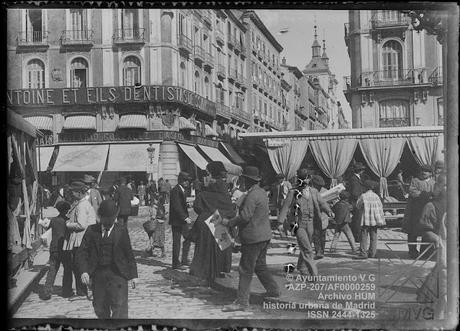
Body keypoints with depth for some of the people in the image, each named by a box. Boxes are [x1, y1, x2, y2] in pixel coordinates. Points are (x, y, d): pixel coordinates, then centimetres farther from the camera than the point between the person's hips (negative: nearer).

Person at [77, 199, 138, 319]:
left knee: (119, 307, -7)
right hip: (98, 274, 3)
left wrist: (133, 275, 2)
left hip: (117, 274, -2)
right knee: (99, 308, 12)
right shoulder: (92, 230, 5)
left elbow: (129, 254, 4)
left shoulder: (121, 231, 2)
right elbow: (82, 251, 2)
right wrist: (84, 271, -12)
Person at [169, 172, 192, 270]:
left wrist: (187, 217, 10)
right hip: (176, 220, -10)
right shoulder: (175, 191, -16)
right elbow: (177, 207, -22)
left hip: (183, 219, 10)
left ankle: (184, 260, 21)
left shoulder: (182, 190, 15)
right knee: (176, 242, -2)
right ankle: (176, 263, 6)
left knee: (188, 238, 12)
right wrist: (185, 217, -25)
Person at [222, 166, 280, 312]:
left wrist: (229, 222, -12)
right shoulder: (262, 192, 11)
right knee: (260, 265, 23)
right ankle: (273, 290, 32)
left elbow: (245, 216, -24)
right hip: (264, 235, 10)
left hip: (253, 238, -10)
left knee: (246, 269, -5)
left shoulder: (252, 196, -20)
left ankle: (242, 301, -2)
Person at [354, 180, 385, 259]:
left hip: (366, 220, -3)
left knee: (364, 236, -3)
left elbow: (358, 206, 4)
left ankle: (363, 253, -8)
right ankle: (372, 253, 10)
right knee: (373, 237, 9)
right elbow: (380, 208, 4)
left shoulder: (363, 196, -5)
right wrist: (381, 219, 7)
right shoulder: (376, 196, 3)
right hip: (374, 220, 4)